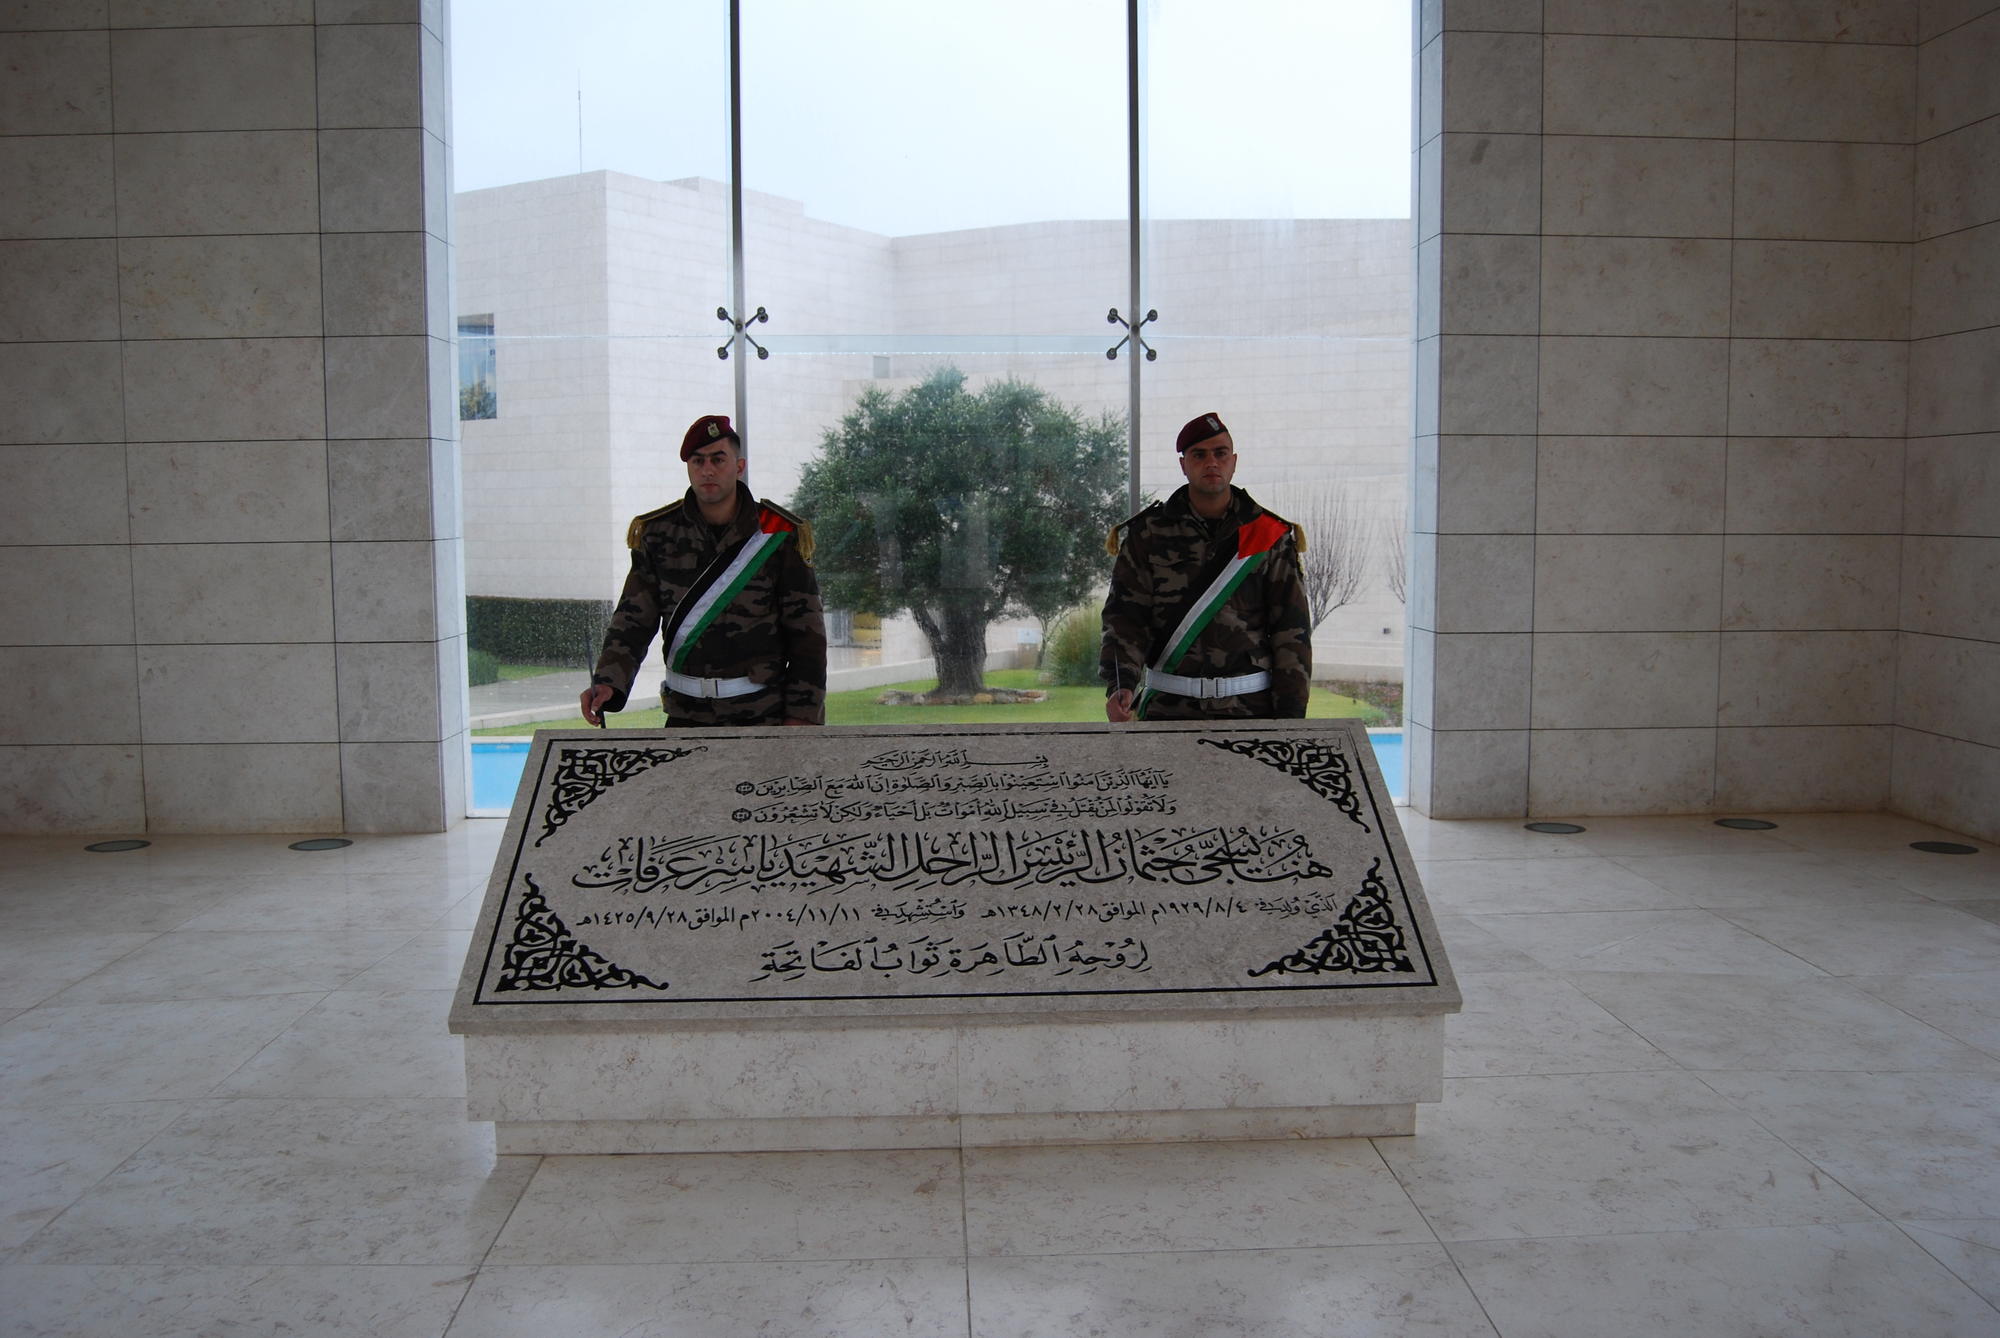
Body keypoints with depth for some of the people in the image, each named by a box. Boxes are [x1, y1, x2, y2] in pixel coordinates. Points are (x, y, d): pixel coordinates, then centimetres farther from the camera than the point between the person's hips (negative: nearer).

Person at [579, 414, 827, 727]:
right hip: (686, 714, 2)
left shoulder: (780, 537, -3)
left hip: (764, 715, -2)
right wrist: (607, 681, -17)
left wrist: (801, 716, -8)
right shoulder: (657, 534, 3)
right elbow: (634, 618, 0)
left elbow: (807, 632, -3)